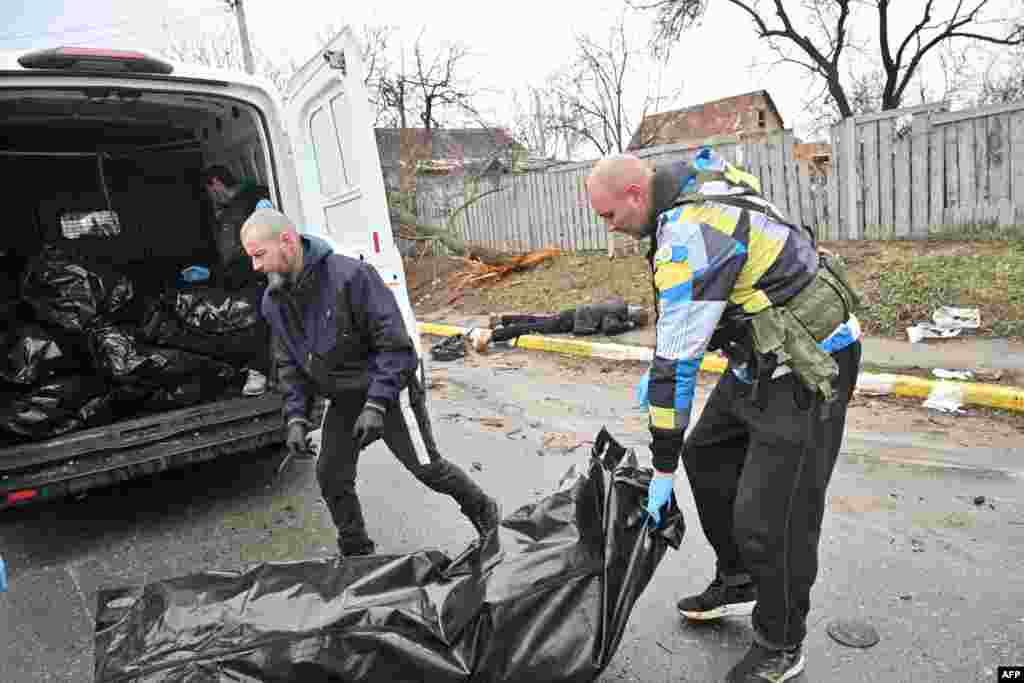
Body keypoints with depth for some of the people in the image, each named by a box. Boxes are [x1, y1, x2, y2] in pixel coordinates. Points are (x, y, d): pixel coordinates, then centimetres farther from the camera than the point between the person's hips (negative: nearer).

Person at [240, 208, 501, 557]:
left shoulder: (350, 275, -27)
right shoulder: (274, 300, -3)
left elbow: (394, 341, -25)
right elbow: (288, 363, 7)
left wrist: (376, 404, -28)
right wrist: (296, 417, -4)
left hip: (388, 388, -6)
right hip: (343, 400, 7)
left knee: (427, 467, 2)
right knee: (331, 476, 5)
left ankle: (483, 510, 29)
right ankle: (357, 553, 27)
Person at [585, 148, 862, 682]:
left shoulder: (690, 237, -26)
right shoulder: (695, 188, 5)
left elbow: (679, 361, -23)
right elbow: (683, 315, 16)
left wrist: (661, 470, -15)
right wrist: (658, 367, 12)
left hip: (808, 365, -10)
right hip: (763, 356, 10)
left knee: (769, 516, -4)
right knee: (706, 457, 16)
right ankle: (737, 584, 32)